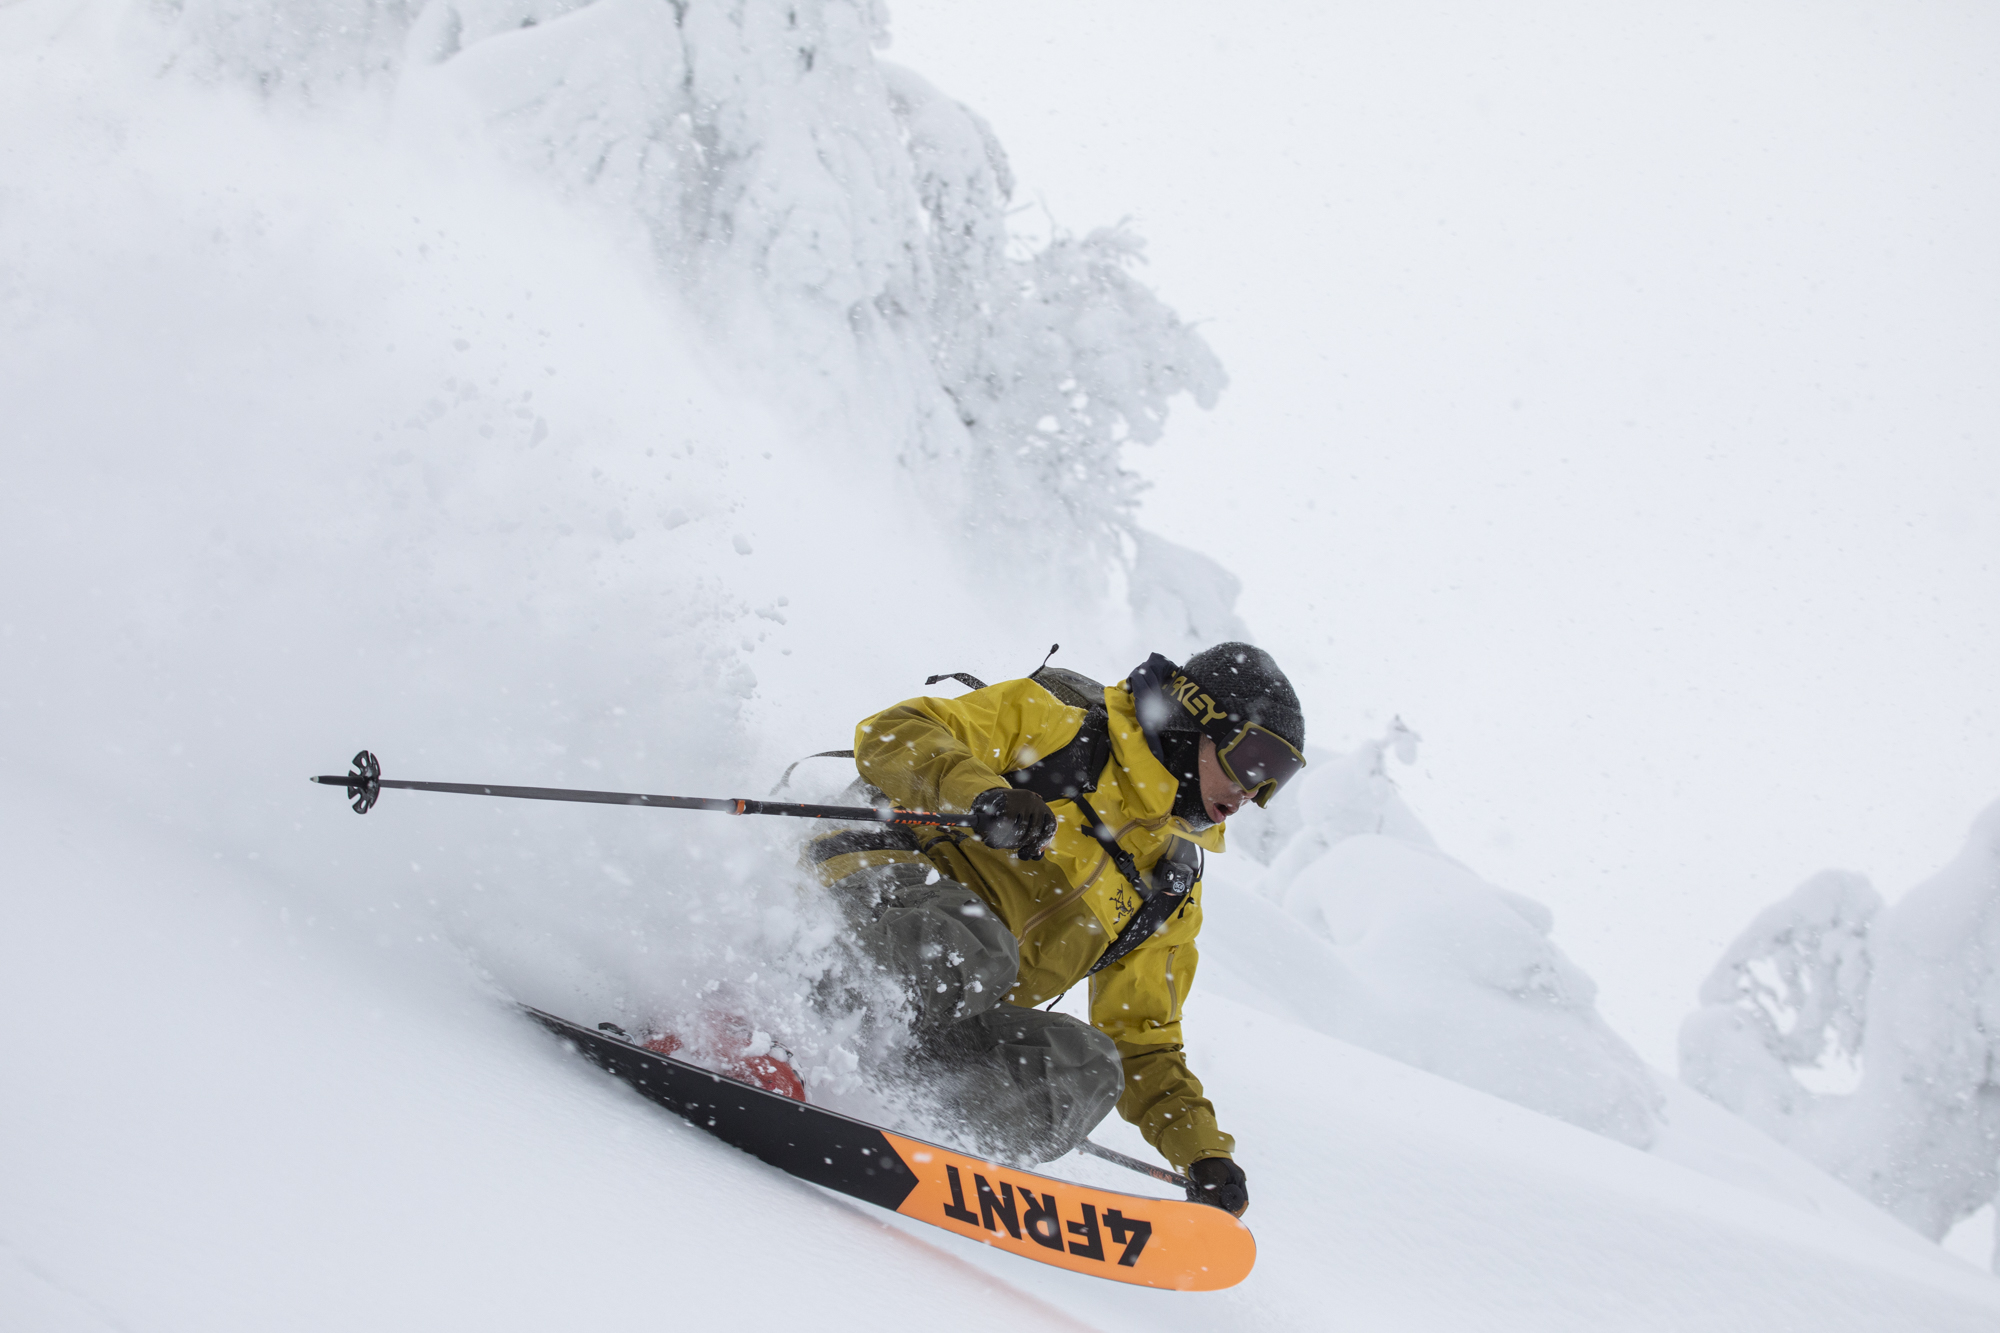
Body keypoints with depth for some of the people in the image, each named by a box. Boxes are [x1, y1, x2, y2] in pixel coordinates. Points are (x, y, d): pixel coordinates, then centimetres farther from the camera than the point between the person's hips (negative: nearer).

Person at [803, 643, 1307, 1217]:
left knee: (1090, 1070, -22)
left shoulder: (1172, 892, 22)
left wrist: (1204, 1153, 8)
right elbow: (892, 736, -5)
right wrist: (981, 789, -25)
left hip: (950, 1016, 6)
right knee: (969, 950, -38)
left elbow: (1143, 1043, 23)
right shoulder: (1056, 724, 4)